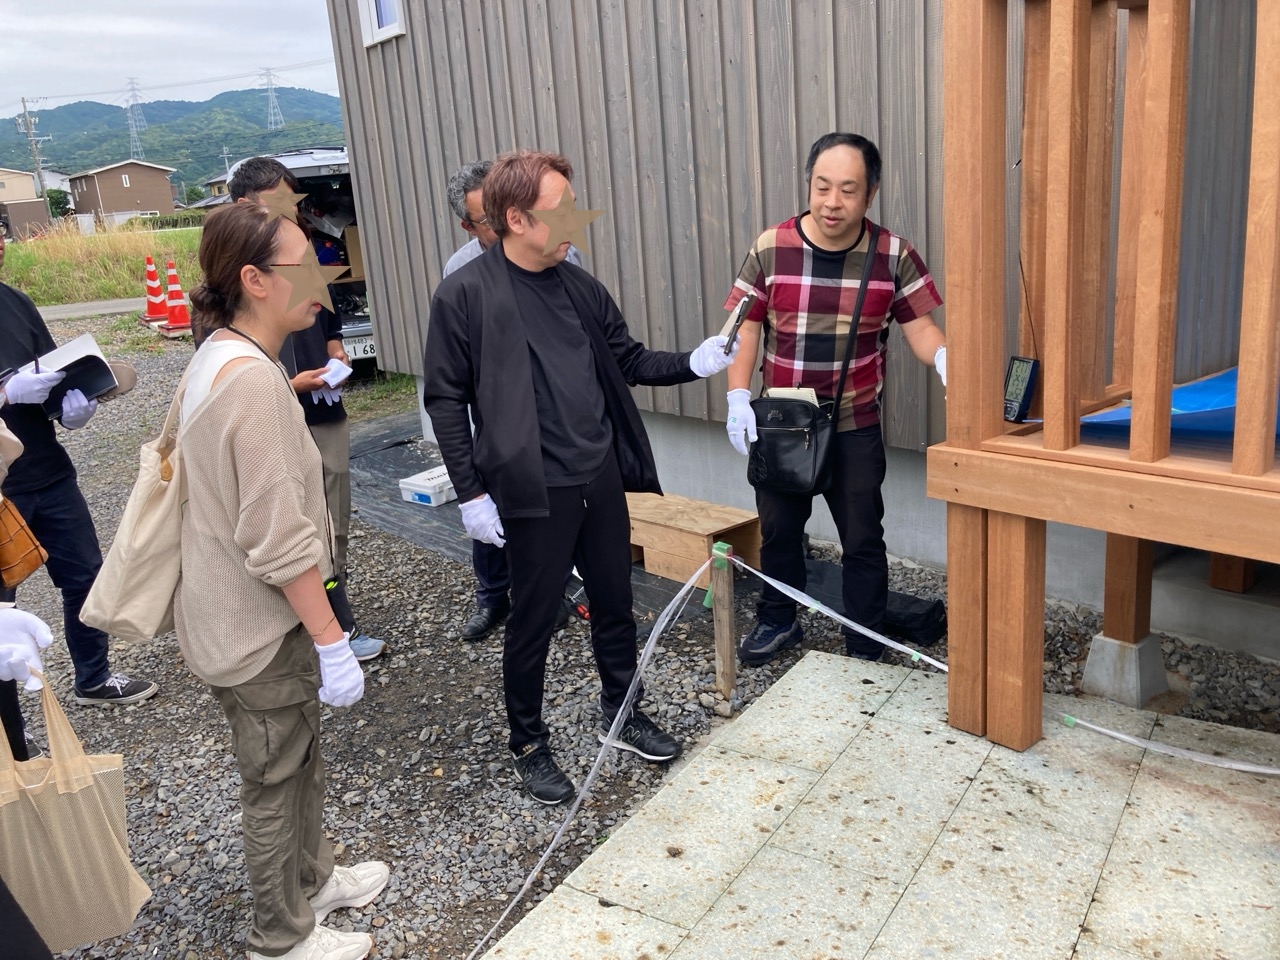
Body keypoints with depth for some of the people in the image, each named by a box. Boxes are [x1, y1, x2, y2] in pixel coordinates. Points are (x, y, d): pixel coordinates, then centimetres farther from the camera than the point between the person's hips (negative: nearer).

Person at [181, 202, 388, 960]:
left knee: (301, 757, 25)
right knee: (276, 781, 11)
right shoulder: (253, 380, -27)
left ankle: (313, 877, 47)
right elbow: (279, 540, -28)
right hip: (259, 626, -9)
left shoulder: (224, 354, 5)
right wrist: (333, 644, -22)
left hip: (246, 607, 9)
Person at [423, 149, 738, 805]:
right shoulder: (464, 295, -10)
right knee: (532, 622, 8)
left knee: (615, 606, 18)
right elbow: (446, 400, -8)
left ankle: (621, 716, 39)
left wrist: (693, 364, -3)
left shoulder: (579, 287, 6)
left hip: (602, 479, 6)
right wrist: (472, 492, -11)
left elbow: (628, 361, 14)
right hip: (534, 491, -6)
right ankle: (528, 745, 29)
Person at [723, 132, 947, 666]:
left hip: (855, 428, -1)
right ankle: (777, 621, 40)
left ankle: (866, 650, 25)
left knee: (862, 540, 8)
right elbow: (746, 326, -3)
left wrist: (942, 357, -29)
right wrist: (738, 397, -14)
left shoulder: (893, 256, -7)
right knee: (778, 528, 18)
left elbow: (920, 328, -6)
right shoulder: (770, 249, -7)